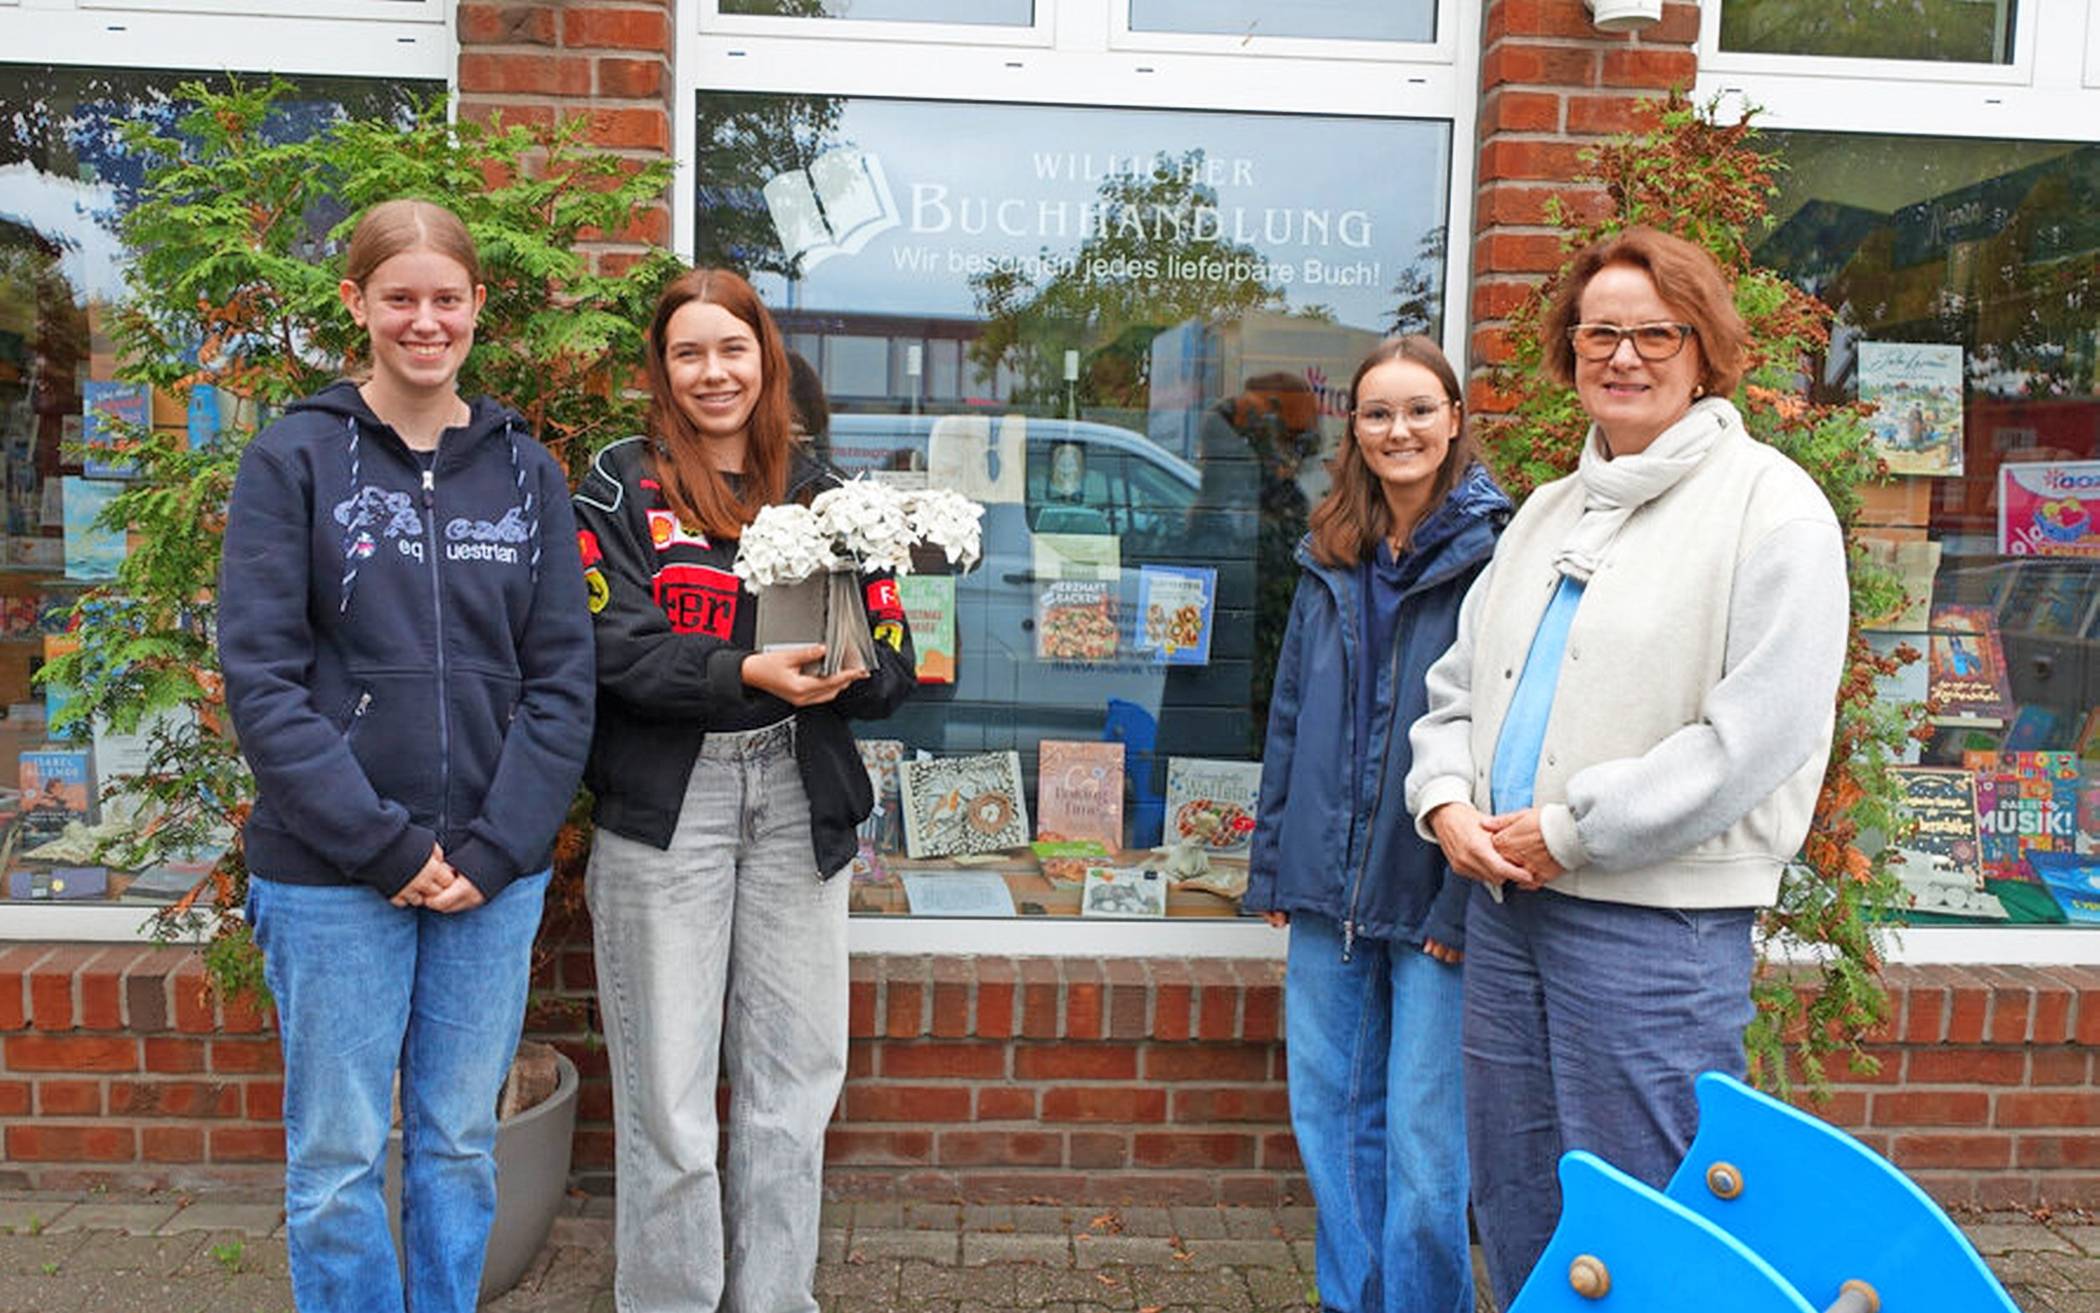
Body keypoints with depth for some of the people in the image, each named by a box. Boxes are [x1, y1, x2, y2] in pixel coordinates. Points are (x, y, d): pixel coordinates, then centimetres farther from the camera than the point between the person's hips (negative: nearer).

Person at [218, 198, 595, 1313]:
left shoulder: (526, 471, 6)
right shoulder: (294, 460, -1)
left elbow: (561, 682, 2)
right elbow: (262, 680, -8)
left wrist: (491, 847, -8)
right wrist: (386, 846, -14)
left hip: (495, 873, 2)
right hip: (331, 875, -2)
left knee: (461, 1143, 14)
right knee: (337, 1160, 8)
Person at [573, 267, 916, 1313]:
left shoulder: (818, 493, 10)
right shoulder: (622, 485, 2)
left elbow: (893, 659, 3)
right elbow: (615, 646, -11)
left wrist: (847, 668, -18)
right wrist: (747, 673, -24)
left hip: (797, 802, 3)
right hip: (664, 804, -3)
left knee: (794, 1078, 9)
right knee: (667, 1091, 4)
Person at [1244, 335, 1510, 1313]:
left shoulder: (1494, 552, -8)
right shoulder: (1330, 559, 11)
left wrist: (1467, 898, -15)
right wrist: (1270, 864, 11)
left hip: (1431, 892, -6)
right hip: (1327, 885, 6)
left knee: (1423, 1139, 2)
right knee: (1329, 1114, 16)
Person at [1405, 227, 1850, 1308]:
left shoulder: (1771, 507, -6)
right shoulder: (1551, 509, 16)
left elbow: (1759, 729, -16)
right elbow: (1458, 681, 18)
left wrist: (1571, 831, -15)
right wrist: (1447, 802, -1)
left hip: (1656, 918, -7)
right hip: (1503, 899, 7)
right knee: (1512, 1207, 17)